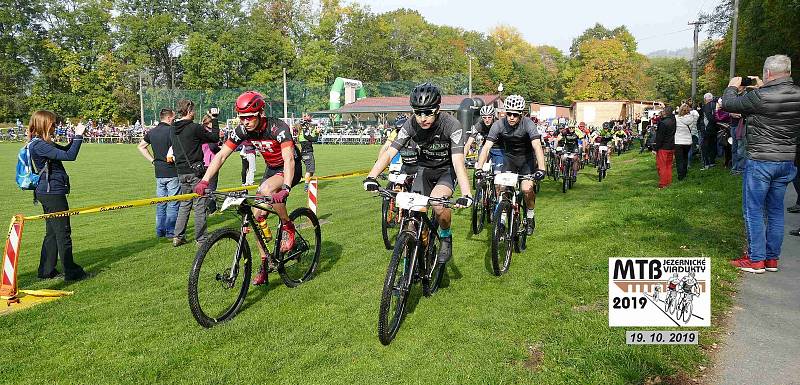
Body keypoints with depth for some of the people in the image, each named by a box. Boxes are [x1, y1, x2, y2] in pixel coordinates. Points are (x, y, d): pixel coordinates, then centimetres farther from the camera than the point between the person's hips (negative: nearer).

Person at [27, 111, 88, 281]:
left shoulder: (44, 143, 12)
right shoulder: (39, 145, -18)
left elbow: (66, 149, 21)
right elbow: (69, 156, -24)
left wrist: (76, 135, 7)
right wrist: (78, 136, -17)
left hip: (48, 193, 10)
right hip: (52, 193, -10)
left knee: (52, 233, 16)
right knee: (63, 232, -2)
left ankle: (46, 270, 24)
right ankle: (71, 272, 6)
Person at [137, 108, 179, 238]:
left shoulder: (152, 132, 10)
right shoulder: (171, 130, -12)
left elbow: (141, 146, 19)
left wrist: (153, 161, 16)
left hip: (159, 173, 7)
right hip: (172, 172, -7)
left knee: (161, 203, 14)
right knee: (173, 203, 0)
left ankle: (160, 230, 19)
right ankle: (171, 231, 2)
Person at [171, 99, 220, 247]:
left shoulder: (174, 129, 8)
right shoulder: (194, 128, -14)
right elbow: (215, 137, -8)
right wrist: (214, 120, 3)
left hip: (181, 172, 8)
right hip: (195, 171, -7)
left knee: (184, 204, 18)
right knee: (200, 206, 0)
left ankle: (178, 236, 18)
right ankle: (201, 239, 5)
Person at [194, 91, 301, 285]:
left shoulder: (278, 128, -29)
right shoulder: (243, 130, -13)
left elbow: (289, 159, -41)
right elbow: (221, 155, -15)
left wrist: (285, 188, -56)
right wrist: (204, 181, -27)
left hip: (290, 169, -6)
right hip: (271, 169, 6)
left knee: (266, 189, -36)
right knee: (258, 216, -3)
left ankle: (288, 227, -12)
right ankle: (264, 266, 9)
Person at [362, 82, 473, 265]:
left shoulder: (452, 125, -28)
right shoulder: (411, 125, -19)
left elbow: (458, 162, -36)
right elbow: (389, 153, -24)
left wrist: (466, 194, -50)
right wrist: (371, 177, -40)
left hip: (446, 170, -3)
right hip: (424, 169, 3)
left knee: (438, 201, -32)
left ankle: (446, 237, -3)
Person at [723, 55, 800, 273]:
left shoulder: (760, 96, -18)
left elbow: (728, 105, -8)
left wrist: (732, 87, 10)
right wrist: (762, 88, 20)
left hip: (760, 160, -7)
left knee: (753, 210, 2)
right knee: (775, 210, 13)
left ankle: (755, 260, 5)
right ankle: (772, 259, 21)